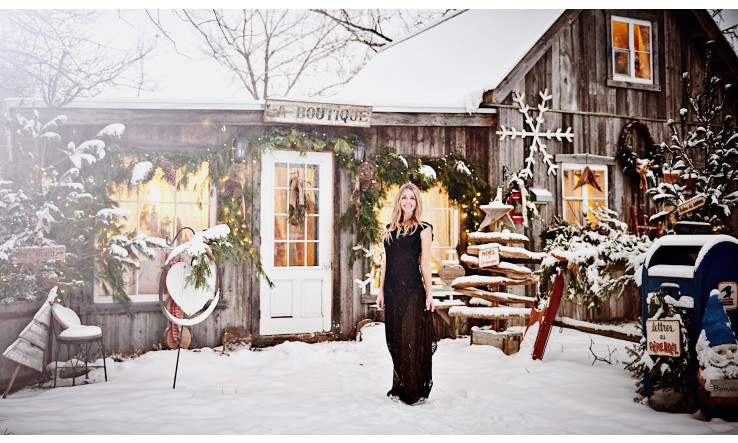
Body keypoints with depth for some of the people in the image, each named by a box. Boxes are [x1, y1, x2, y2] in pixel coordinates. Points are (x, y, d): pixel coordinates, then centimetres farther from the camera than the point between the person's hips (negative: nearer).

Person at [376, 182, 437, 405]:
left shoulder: (423, 229, 0)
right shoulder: (390, 229, 13)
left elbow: (425, 263, -3)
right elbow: (386, 262, 14)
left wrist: (429, 293, -7)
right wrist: (381, 290, 9)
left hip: (413, 289, -5)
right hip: (393, 290, 5)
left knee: (413, 339, -3)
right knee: (395, 338, 9)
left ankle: (416, 391, 8)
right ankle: (400, 388, 22)